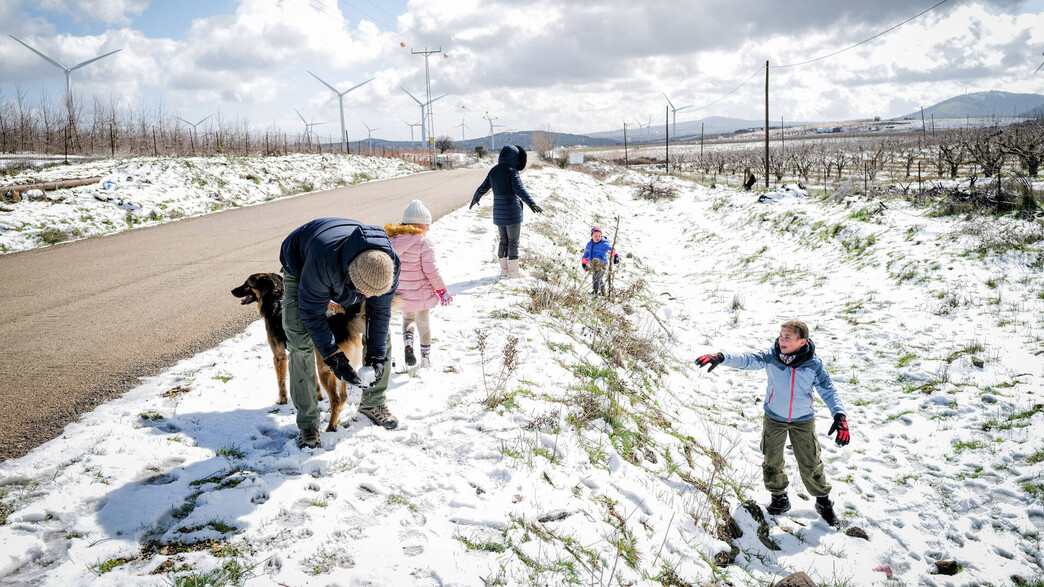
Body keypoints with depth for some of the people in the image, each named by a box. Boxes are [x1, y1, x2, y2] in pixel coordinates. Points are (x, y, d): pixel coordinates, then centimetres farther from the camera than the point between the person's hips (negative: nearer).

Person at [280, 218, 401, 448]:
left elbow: (379, 311, -18)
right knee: (300, 343, -17)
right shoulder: (322, 261, -47)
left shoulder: (389, 265, -33)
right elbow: (312, 312, -33)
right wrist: (333, 357, -34)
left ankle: (374, 403, 15)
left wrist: (377, 356, -22)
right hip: (300, 267, -4)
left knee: (380, 330, -3)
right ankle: (308, 425, -6)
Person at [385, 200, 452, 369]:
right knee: (423, 321, 14)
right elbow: (430, 271, -16)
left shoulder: (391, 240, -1)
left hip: (398, 292, 4)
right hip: (419, 292, -4)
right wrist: (441, 289, -4)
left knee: (407, 318, 26)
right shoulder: (423, 245, -18)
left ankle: (407, 342, -1)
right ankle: (426, 357, 20)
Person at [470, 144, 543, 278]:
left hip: (498, 212, 6)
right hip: (512, 212, -6)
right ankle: (513, 273, 7)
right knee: (513, 242, 3)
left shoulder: (494, 171, 7)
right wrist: (531, 203, -36)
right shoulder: (512, 171, -13)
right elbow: (519, 189, -27)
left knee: (503, 241, 17)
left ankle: (503, 271, 22)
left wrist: (475, 199, 35)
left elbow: (483, 188, 17)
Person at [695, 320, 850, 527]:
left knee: (810, 465, 6)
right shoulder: (771, 357, -17)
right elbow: (746, 360, -24)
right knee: (772, 462, 10)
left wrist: (840, 415, -24)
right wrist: (720, 357, -41)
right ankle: (779, 497, 32)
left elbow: (828, 390, -12)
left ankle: (823, 501, 28)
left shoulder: (813, 365, -18)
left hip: (803, 421, -1)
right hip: (774, 419, 1)